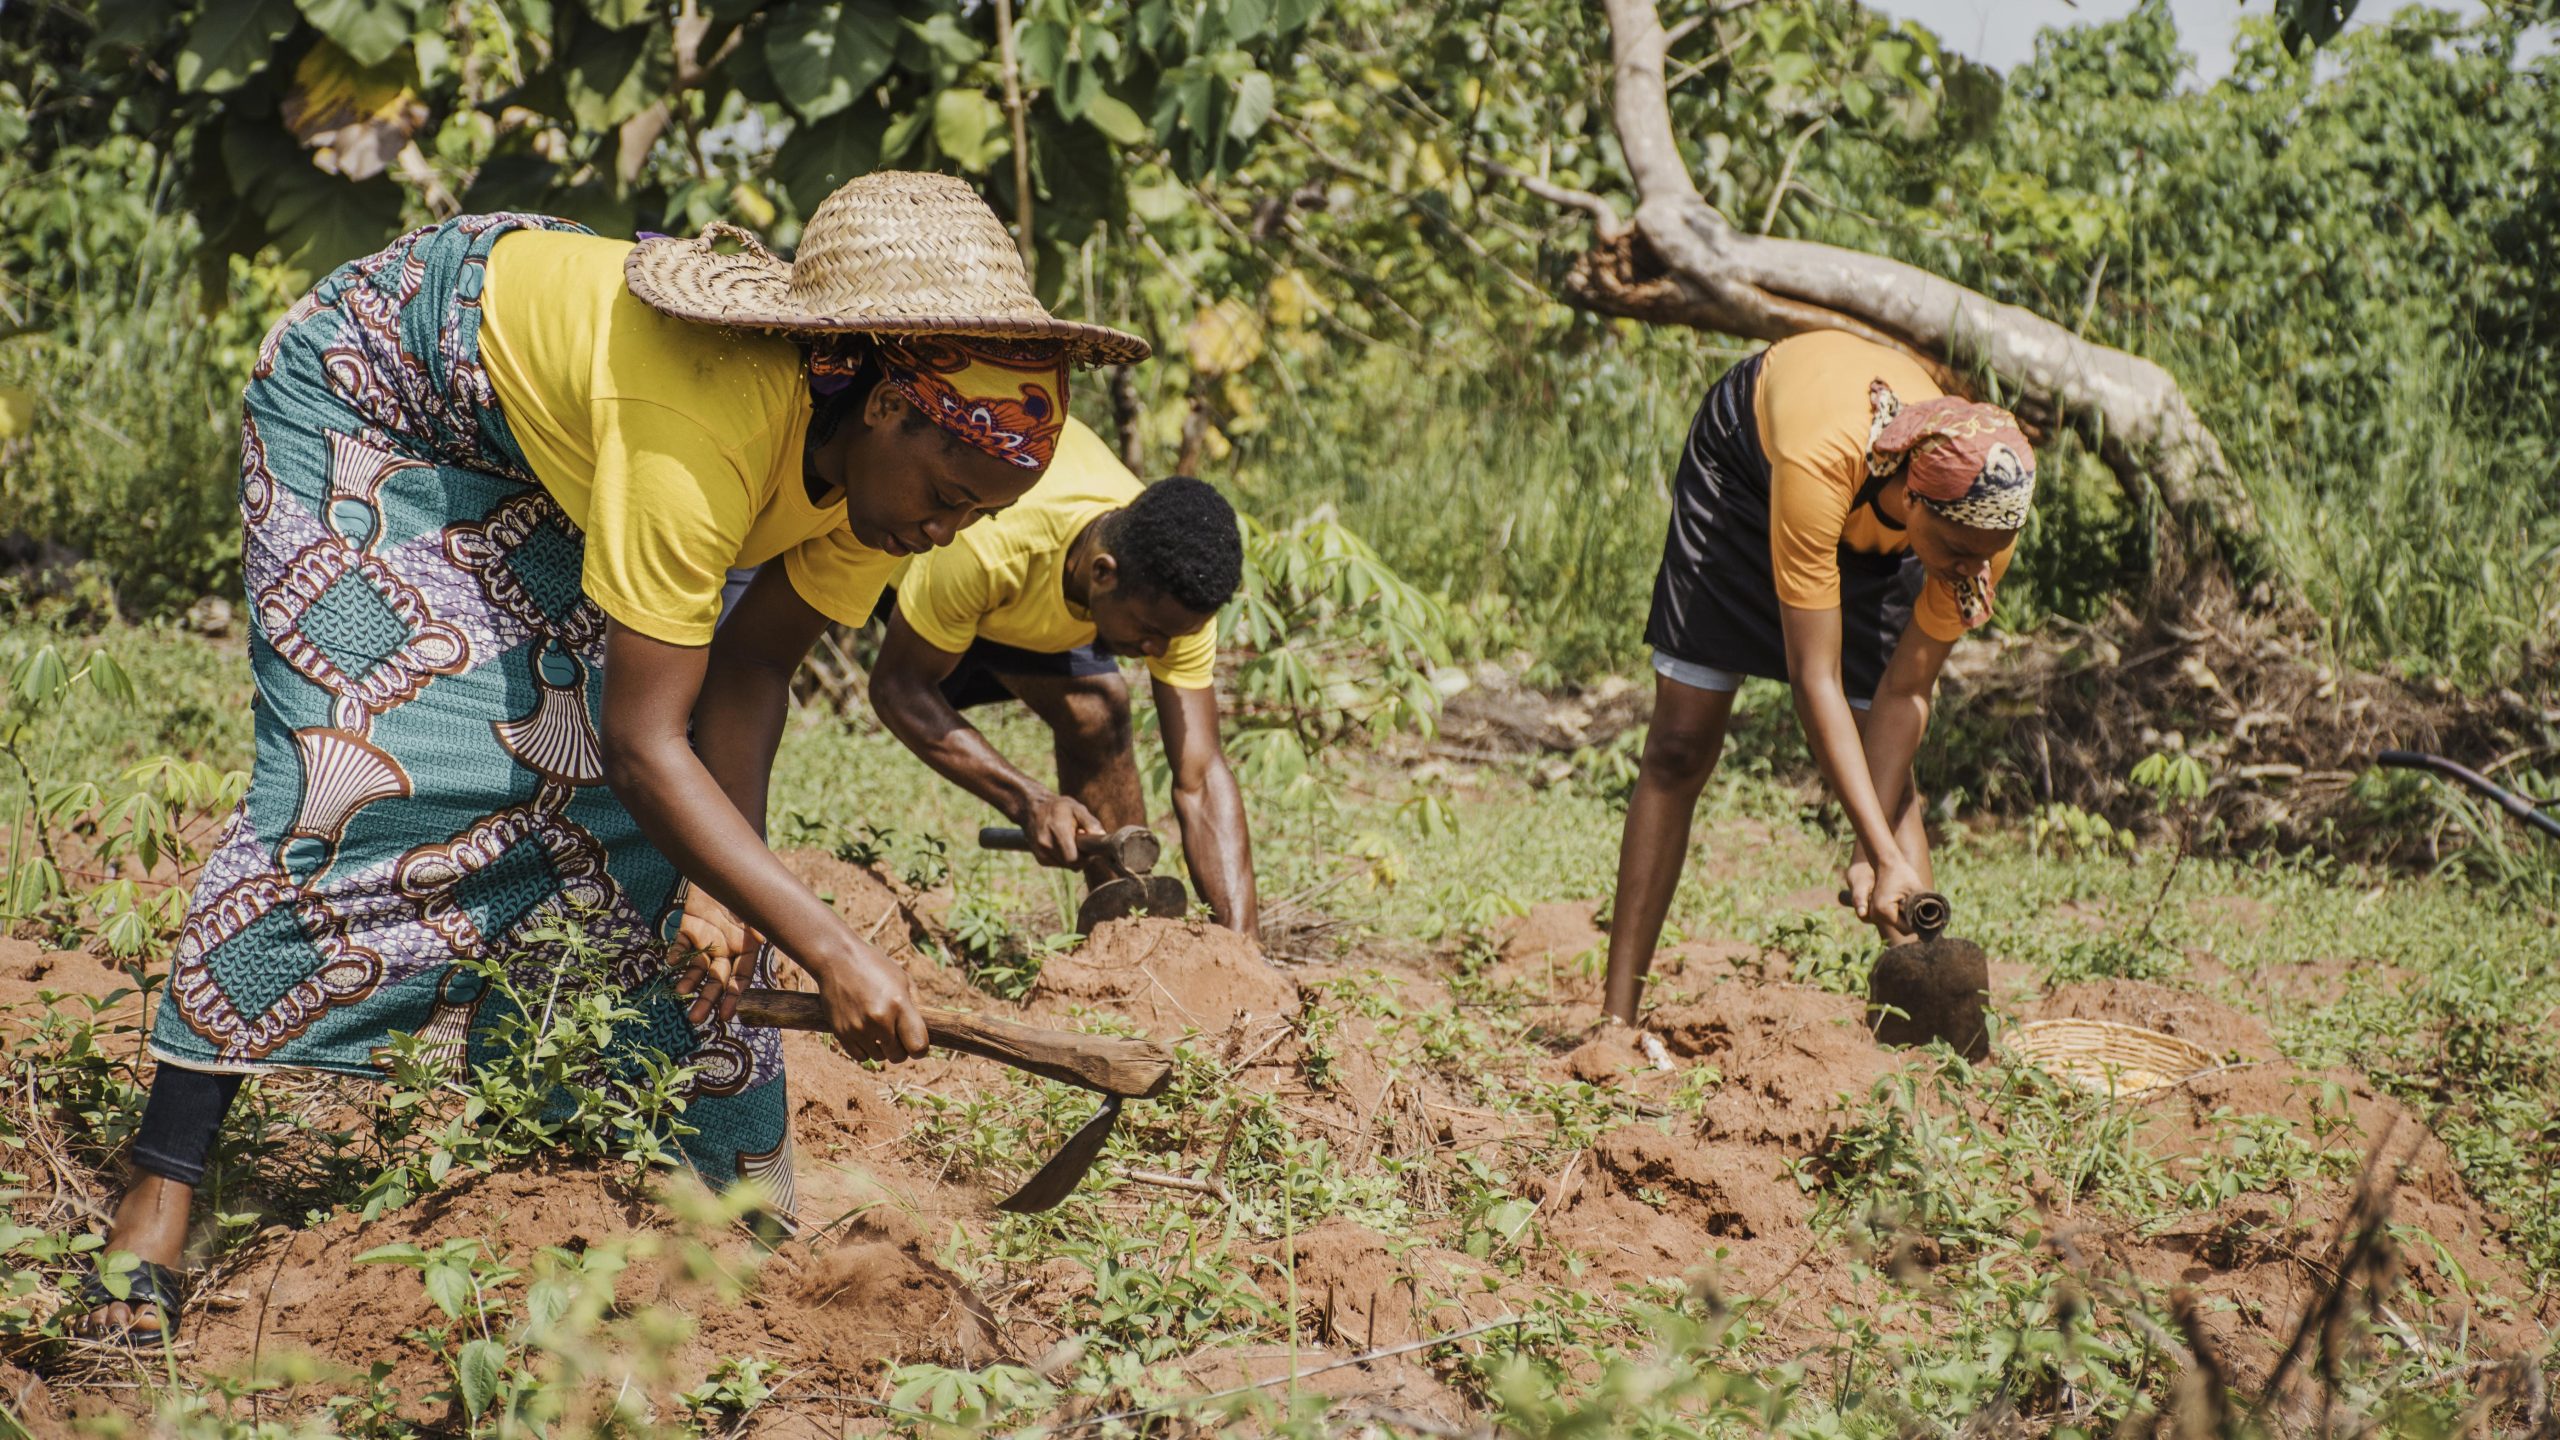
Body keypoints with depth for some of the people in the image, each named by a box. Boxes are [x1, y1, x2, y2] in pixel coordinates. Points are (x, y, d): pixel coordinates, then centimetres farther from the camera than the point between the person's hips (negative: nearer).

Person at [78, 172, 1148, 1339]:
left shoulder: (898, 460, -21)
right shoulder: (702, 433, -44)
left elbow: (750, 670, -12)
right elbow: (644, 748, -40)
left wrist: (723, 895, -25)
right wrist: (831, 952, -42)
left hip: (551, 456, 7)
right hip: (376, 385, -7)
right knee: (370, 754, -17)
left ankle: (736, 1171, 2)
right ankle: (157, 1192, -12)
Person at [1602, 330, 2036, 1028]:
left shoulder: (1987, 519, -34)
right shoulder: (1821, 464, -47)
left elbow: (1907, 689, -23)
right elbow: (1814, 680, -42)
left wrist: (1871, 854, -28)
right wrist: (1884, 854, -43)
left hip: (1877, 529, 3)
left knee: (1887, 773, -7)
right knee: (1679, 751, -4)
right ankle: (1617, 1017, 0)